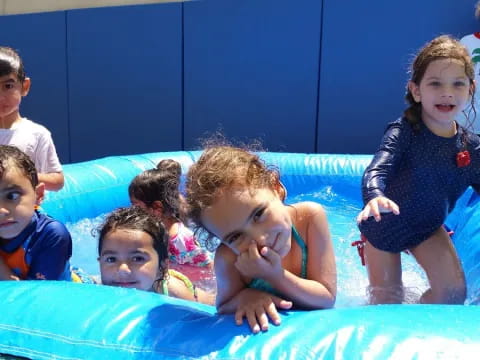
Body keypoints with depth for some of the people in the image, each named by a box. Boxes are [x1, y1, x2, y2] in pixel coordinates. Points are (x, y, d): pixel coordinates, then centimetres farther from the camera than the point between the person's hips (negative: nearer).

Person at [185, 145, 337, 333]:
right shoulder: (228, 259, -23)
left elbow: (327, 299, -18)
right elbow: (223, 311, -6)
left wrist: (276, 276, -30)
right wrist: (244, 297, -25)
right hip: (264, 334, -1)